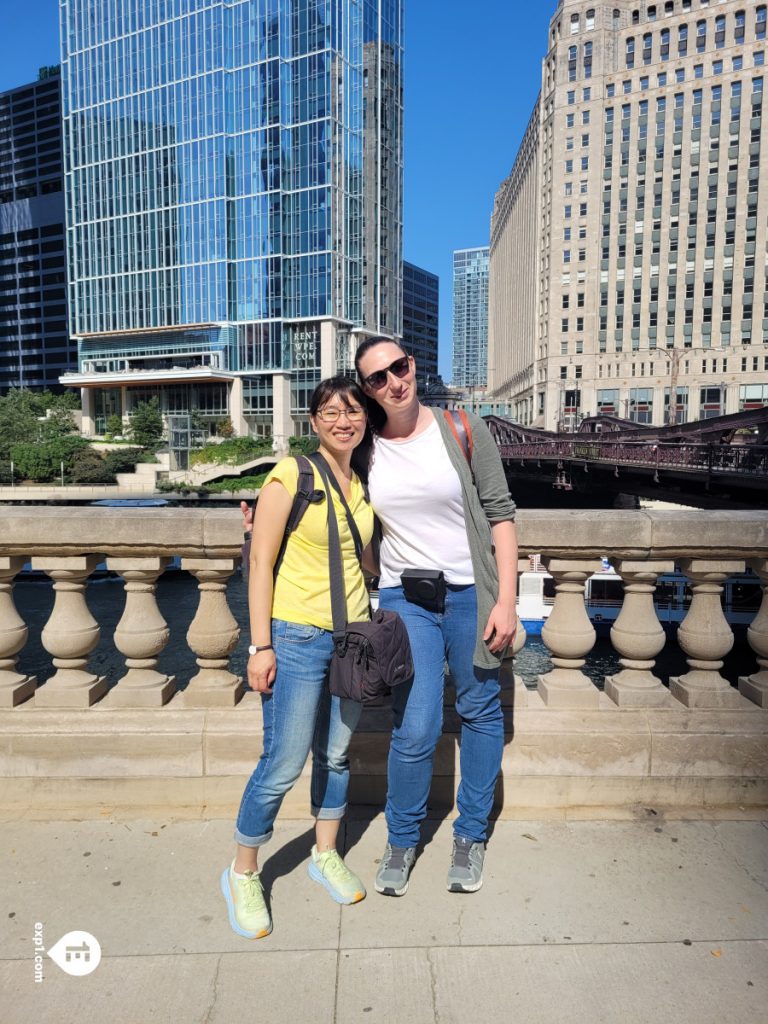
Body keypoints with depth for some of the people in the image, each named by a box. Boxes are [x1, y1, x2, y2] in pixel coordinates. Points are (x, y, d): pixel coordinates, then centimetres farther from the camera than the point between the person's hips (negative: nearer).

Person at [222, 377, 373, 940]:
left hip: (353, 637, 6)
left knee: (337, 755, 17)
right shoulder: (292, 474, -10)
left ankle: (326, 855, 40)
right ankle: (242, 874, 26)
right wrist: (260, 645, -13)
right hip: (297, 638, -5)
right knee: (283, 765, 1)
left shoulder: (364, 484, 8)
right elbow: (261, 561, -11)